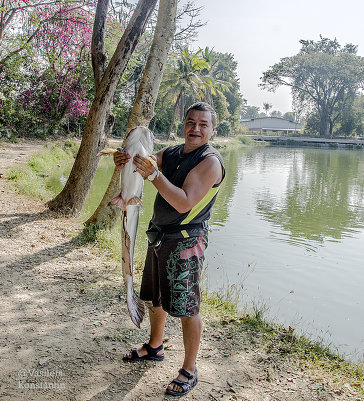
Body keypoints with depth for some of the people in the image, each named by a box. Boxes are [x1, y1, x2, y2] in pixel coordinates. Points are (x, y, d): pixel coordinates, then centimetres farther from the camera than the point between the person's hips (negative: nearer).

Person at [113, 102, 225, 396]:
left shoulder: (210, 161, -15)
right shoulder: (171, 153, 9)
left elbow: (185, 203, -26)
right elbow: (143, 165, 8)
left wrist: (154, 175, -31)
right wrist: (125, 161, -15)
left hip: (186, 242, -8)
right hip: (159, 237, 8)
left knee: (187, 309, -1)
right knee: (155, 297, 22)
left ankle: (189, 371, 16)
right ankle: (154, 347, 44)